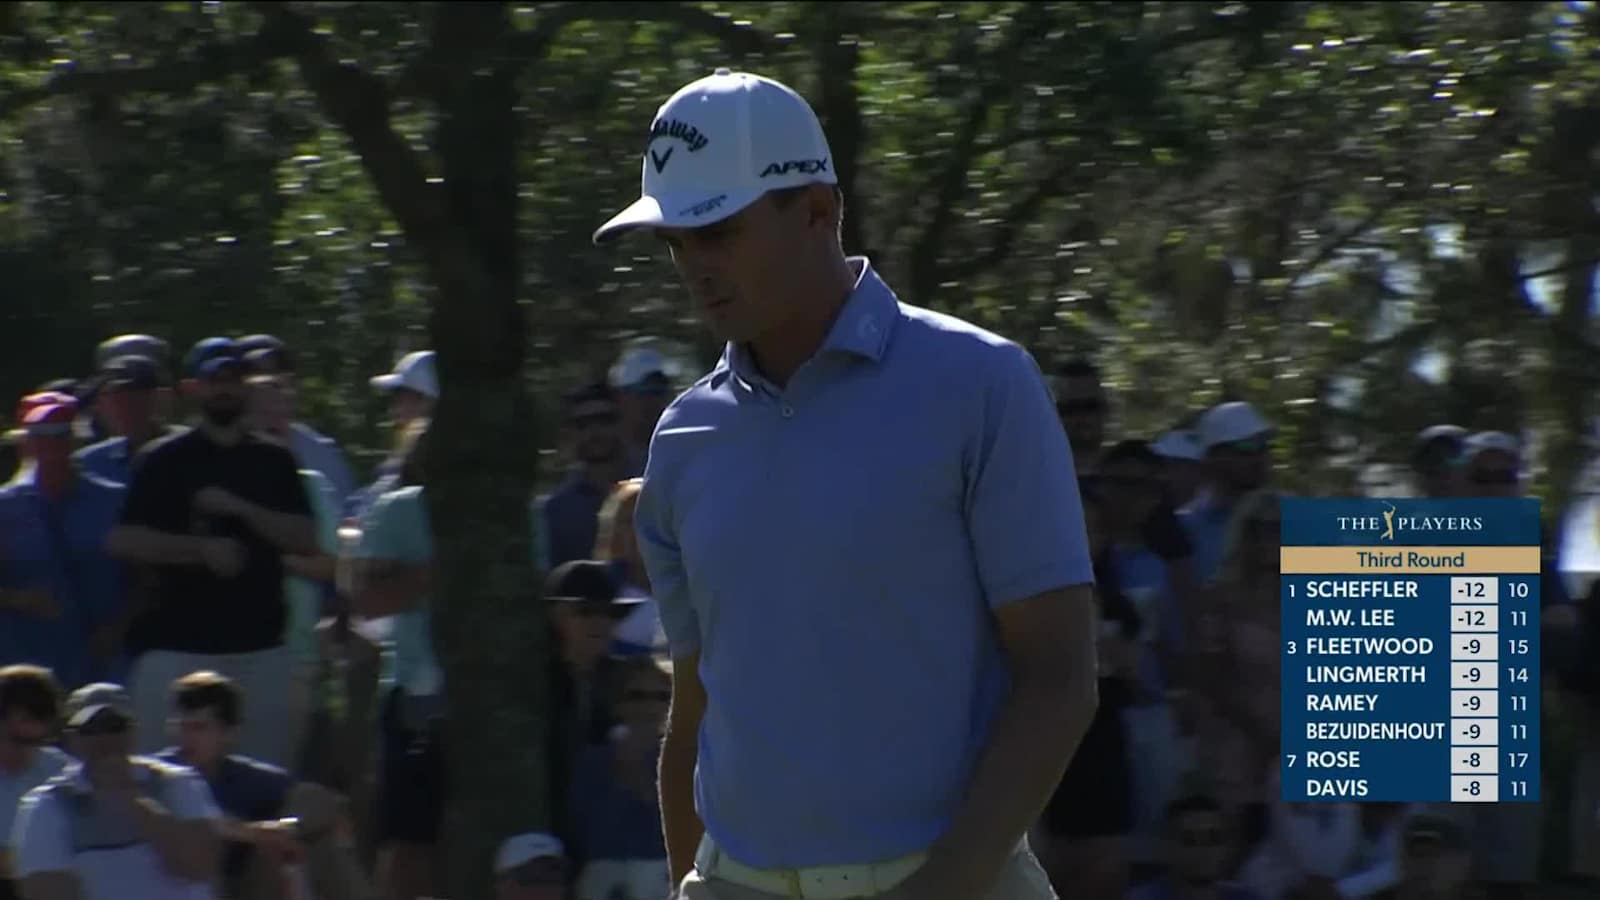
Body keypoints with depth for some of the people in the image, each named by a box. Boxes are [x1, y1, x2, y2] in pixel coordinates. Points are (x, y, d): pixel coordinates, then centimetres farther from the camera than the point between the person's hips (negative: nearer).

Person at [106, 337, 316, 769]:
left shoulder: (274, 462, 12)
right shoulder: (164, 461, 4)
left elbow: (306, 540, 3)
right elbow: (124, 541, -3)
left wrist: (239, 508, -10)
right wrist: (201, 549, -14)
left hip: (259, 647, 2)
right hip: (177, 643, -2)